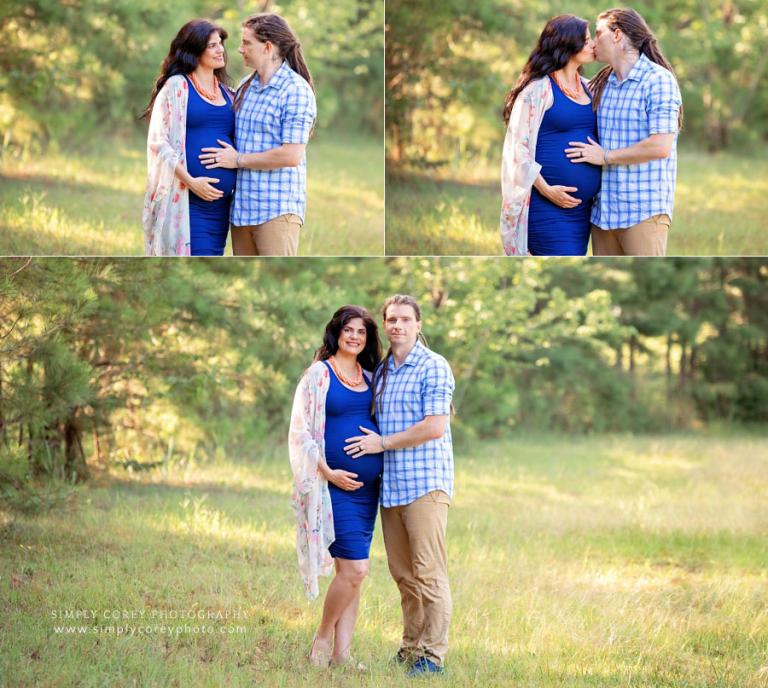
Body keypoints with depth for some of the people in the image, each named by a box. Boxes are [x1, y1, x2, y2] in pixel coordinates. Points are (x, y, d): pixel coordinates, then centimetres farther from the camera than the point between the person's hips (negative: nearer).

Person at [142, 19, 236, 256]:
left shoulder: (226, 93, 17)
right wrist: (190, 181, -18)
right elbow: (159, 142, -8)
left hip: (220, 202, 6)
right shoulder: (177, 86, -2)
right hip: (187, 201, -6)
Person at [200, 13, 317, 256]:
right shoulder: (245, 87, 13)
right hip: (242, 208, 8)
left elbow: (292, 155, -17)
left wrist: (239, 160, -11)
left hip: (277, 209, -8)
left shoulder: (296, 90, -9)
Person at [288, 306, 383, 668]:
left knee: (351, 570, 6)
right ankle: (322, 638, 4)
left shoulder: (370, 377, 14)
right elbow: (301, 431, -7)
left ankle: (341, 652, 11)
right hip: (337, 483, -6)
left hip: (368, 486, 6)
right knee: (355, 567, -14)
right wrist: (329, 473, -15)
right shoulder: (319, 373, -3)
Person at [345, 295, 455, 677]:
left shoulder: (433, 367, -6)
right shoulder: (379, 372, 17)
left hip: (425, 484, -7)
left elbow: (435, 427, -15)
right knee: (402, 573, 11)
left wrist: (383, 443, -10)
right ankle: (411, 648, 18)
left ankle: (432, 655, -7)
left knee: (428, 573, -8)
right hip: (390, 485, 7)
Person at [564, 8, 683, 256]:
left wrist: (606, 157, -12)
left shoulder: (658, 80, -8)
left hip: (644, 210, -7)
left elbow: (661, 146, -17)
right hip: (604, 209, 7)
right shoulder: (601, 84, 14)